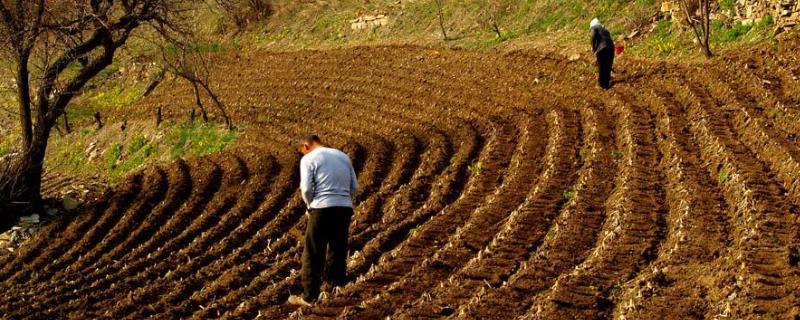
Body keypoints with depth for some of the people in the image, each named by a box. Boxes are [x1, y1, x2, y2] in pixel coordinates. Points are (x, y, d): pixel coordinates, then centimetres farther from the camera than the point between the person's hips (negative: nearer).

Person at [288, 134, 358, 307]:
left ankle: (310, 296, 5)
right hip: (345, 208, 5)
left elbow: (306, 188, -9)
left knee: (313, 255, 3)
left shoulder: (308, 159, 0)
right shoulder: (343, 156, 17)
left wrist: (310, 206, 6)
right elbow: (354, 187, 14)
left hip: (322, 209, -5)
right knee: (338, 251, 15)